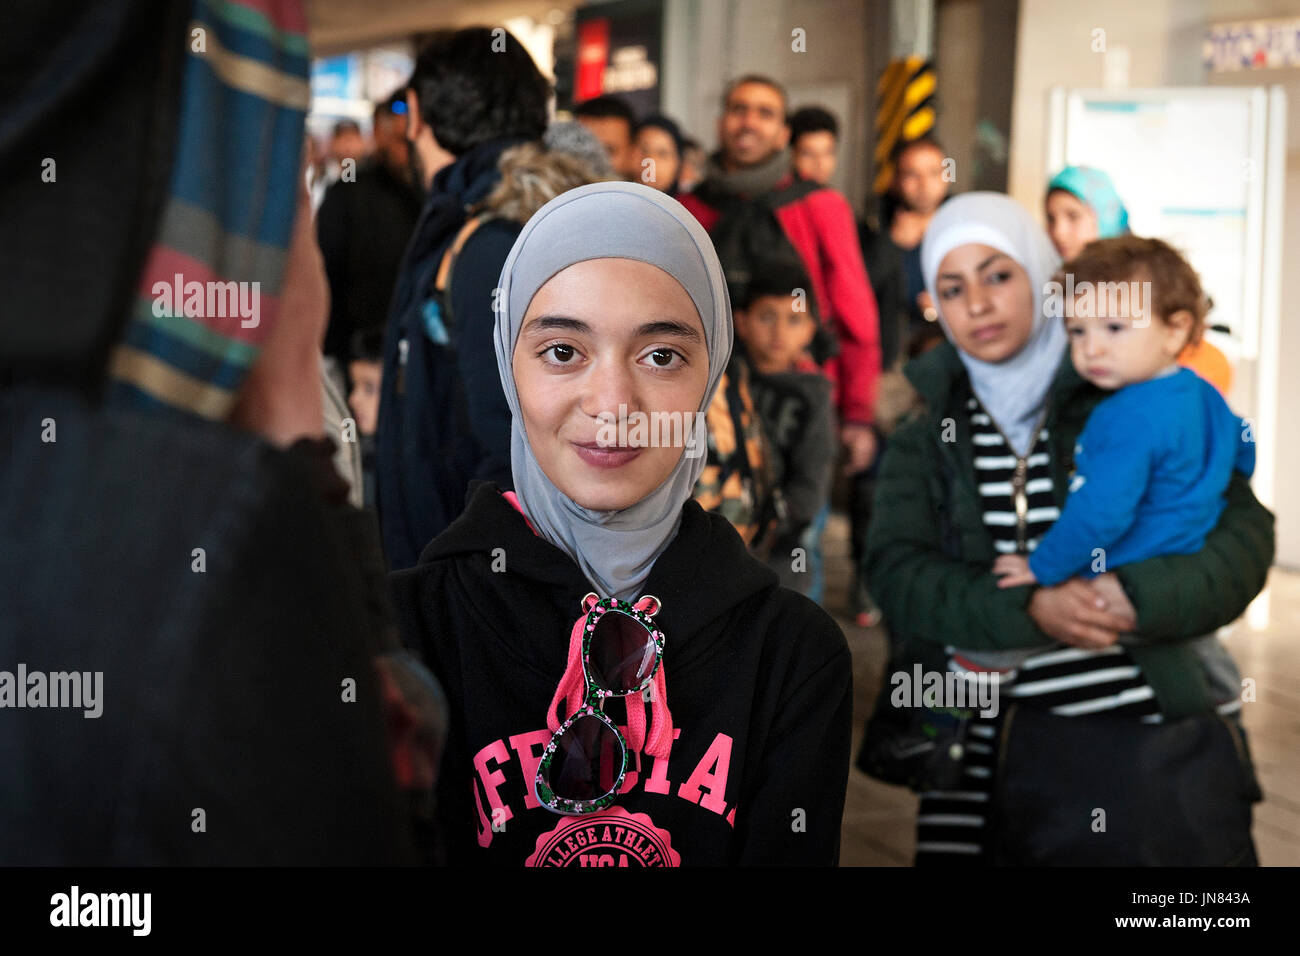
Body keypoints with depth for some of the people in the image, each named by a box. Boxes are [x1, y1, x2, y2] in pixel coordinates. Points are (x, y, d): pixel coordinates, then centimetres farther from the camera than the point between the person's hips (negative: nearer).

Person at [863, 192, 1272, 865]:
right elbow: (895, 574, -5)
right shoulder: (926, 437, 9)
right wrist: (1028, 607, -22)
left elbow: (1244, 533, -5)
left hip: (1161, 740, -1)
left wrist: (1141, 598, -24)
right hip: (1000, 752, 2)